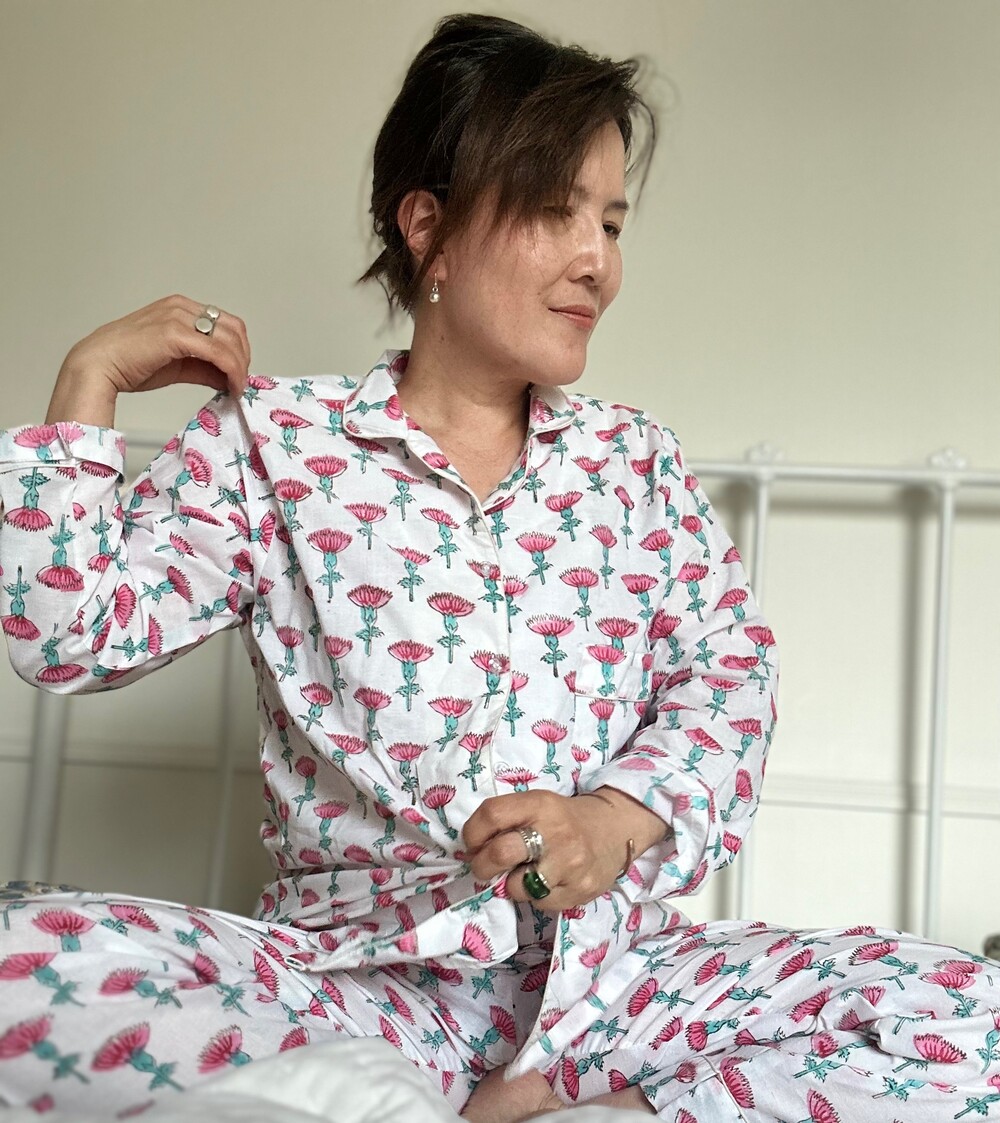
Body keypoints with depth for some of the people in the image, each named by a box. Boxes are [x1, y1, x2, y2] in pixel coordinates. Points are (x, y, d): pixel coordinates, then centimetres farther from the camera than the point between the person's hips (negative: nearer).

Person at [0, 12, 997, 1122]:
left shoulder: (634, 457, 12)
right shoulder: (271, 441, 4)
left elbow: (729, 659, 5)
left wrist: (622, 819, -13)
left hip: (609, 966, 3)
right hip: (360, 968, -2)